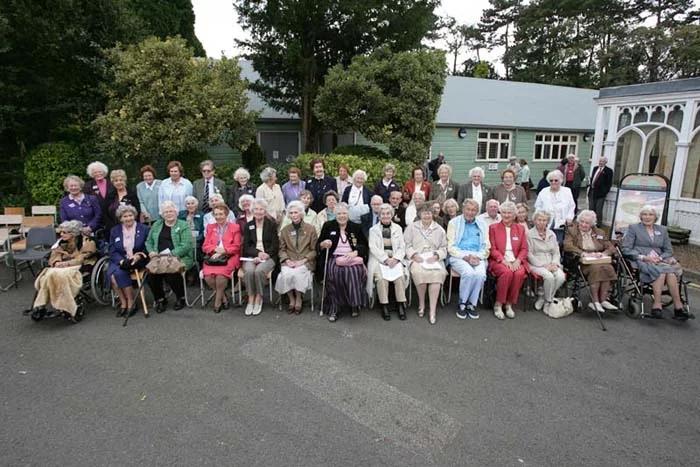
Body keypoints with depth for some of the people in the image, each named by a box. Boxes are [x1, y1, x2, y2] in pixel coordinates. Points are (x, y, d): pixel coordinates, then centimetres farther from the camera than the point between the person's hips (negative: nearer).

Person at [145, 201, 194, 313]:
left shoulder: (183, 225, 3)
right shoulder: (156, 225, 20)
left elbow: (186, 245, -8)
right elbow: (149, 241, 21)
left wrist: (170, 254, -17)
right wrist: (151, 251, -1)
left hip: (179, 258, -4)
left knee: (172, 273, -32)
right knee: (151, 272, -26)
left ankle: (181, 298, -2)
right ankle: (160, 300, -2)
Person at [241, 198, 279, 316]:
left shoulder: (272, 224, 7)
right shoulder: (248, 226, 13)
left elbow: (275, 245, 1)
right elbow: (246, 246, 6)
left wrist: (265, 255, -15)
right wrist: (258, 253, -13)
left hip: (268, 257, -2)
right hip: (251, 256, 2)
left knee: (259, 270, -33)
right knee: (249, 271, -31)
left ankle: (258, 299, -16)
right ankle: (250, 300, -19)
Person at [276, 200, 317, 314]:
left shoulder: (311, 228, 3)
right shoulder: (284, 230, 12)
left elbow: (314, 249, 2)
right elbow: (282, 249, 11)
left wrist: (303, 260, -12)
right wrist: (287, 260, -8)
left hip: (305, 262, -2)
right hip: (289, 261, 2)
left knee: (297, 273, -32)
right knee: (286, 274, -29)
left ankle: (298, 300, -10)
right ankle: (291, 300, -7)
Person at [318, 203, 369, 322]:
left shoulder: (356, 227, 13)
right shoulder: (328, 226, 12)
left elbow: (365, 245, 9)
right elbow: (318, 245, 13)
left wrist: (355, 252, -11)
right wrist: (323, 244, -11)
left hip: (352, 258, 0)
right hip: (333, 258, 0)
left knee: (355, 272, -33)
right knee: (333, 272, -33)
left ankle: (355, 304, -12)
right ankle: (334, 308, -22)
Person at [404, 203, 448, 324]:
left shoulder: (439, 229, 17)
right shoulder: (411, 227, 13)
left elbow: (443, 248, 14)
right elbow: (407, 245, 7)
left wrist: (436, 256, -6)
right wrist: (414, 255, -10)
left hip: (434, 259, 1)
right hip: (417, 259, -1)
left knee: (437, 273, -33)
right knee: (418, 272, -36)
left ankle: (433, 310, -28)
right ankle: (421, 304, -15)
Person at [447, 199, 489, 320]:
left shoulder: (482, 225, 17)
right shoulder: (454, 223, 8)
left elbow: (486, 247, 12)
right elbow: (451, 247, 0)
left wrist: (478, 257, -9)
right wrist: (465, 256, -14)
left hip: (477, 257, 3)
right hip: (458, 256, -2)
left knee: (481, 274, -30)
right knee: (468, 272, -33)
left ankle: (472, 304, -11)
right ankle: (462, 304, -12)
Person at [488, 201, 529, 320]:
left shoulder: (520, 229, 17)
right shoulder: (493, 228, 9)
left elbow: (524, 249, 9)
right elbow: (492, 249, 1)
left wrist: (518, 260, -11)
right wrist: (504, 260, -15)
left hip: (515, 261, 2)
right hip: (499, 261, -2)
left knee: (520, 273, -31)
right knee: (507, 272, -34)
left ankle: (509, 304, -14)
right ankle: (498, 304, -20)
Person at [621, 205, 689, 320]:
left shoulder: (662, 230, 21)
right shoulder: (633, 228, 9)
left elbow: (669, 250, 17)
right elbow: (626, 249, 0)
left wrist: (660, 258, -5)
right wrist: (643, 257, -13)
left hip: (659, 261, 4)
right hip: (640, 262, -4)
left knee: (671, 272, -31)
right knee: (661, 272, -34)